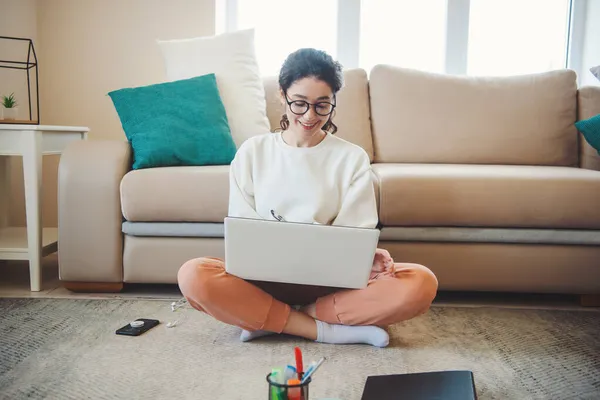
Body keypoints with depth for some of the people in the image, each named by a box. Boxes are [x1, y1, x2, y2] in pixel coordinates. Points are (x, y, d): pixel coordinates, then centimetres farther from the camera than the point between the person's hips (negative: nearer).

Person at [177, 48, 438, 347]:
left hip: (333, 281, 1)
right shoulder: (252, 152, 7)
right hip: (266, 278, 0)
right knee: (192, 276, -28)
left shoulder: (353, 157, 5)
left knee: (421, 283, -26)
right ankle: (328, 330, -19)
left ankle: (268, 320, -17)